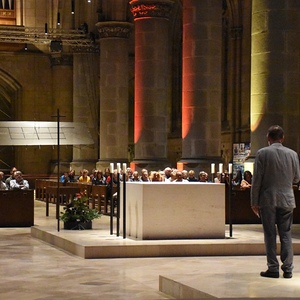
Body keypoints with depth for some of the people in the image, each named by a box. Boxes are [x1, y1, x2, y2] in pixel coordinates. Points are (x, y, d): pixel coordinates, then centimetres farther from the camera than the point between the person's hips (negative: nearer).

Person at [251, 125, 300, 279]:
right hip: (287, 200, 2)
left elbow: (256, 179, -7)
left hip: (268, 200, -2)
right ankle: (287, 269, 5)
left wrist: (254, 202, -2)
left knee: (270, 235, 4)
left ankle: (273, 268, 3)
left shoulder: (262, 153, -6)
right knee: (286, 234, 7)